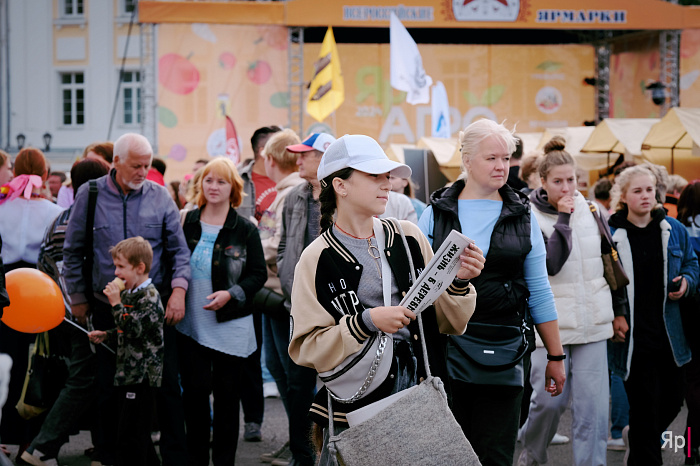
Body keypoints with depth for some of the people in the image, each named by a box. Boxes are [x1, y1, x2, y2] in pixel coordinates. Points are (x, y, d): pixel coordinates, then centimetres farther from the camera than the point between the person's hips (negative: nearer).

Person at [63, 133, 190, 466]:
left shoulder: (159, 196, 1)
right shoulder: (90, 195, 1)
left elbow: (179, 249, 3)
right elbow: (73, 251, 8)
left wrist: (178, 288, -11)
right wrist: (78, 298, 8)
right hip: (107, 309, 0)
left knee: (166, 384, -1)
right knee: (107, 386, 7)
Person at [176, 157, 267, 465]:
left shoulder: (245, 229, -1)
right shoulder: (187, 223, 6)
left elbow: (258, 274, 0)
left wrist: (231, 294, -15)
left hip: (230, 325, -1)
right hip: (191, 324, 2)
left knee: (227, 396, 4)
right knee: (194, 391, -1)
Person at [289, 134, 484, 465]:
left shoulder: (409, 237, 7)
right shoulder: (317, 260, -3)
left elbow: (448, 323, 11)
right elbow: (305, 348, -9)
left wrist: (459, 283, -8)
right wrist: (367, 323, -20)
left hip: (420, 399, 3)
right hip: (354, 409, -3)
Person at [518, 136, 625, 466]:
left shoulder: (591, 212, 6)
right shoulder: (529, 219, -7)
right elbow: (551, 264, -21)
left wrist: (619, 312, 18)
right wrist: (563, 219, -18)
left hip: (591, 325, 3)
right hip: (550, 324, -3)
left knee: (592, 405, -2)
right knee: (550, 399, -3)